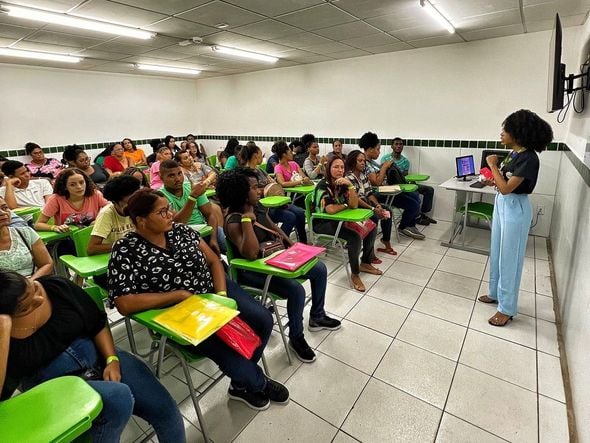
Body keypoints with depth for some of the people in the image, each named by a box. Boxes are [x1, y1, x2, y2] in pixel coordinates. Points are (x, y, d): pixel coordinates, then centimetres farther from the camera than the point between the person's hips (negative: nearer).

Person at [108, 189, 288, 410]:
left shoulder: (180, 230, -1)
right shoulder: (126, 251, -13)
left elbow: (214, 261, 4)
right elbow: (124, 304, -20)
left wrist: (222, 295, -12)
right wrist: (179, 294, -20)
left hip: (214, 288, 5)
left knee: (263, 319, -10)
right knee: (227, 347, -24)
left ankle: (242, 383, 16)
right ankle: (258, 384, 12)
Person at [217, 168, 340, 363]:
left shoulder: (257, 207, 3)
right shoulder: (233, 222, -22)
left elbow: (275, 229, 16)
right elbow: (251, 254, -37)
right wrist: (247, 219, -34)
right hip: (253, 271, -9)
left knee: (320, 269, 5)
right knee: (296, 290, -28)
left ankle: (317, 317, 25)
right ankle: (296, 338, 0)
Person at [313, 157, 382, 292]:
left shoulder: (342, 184, 0)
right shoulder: (323, 185, -19)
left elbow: (354, 205, -9)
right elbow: (330, 209, -30)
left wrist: (350, 185, -22)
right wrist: (346, 205, -11)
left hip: (338, 220, 8)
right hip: (322, 223, -8)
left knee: (371, 228, 1)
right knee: (355, 237, -27)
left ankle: (365, 263, 17)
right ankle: (355, 274, -9)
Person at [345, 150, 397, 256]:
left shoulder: (363, 174, 10)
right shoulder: (348, 177, -16)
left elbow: (369, 193, 7)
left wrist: (378, 205, -10)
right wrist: (373, 208, -25)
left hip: (365, 203, 9)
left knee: (387, 209, -1)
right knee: (373, 216, -28)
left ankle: (386, 242, 8)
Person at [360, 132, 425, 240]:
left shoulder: (371, 161, 9)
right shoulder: (365, 164, -22)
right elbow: (377, 182, -28)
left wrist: (384, 166, -1)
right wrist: (385, 167, -19)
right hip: (380, 195, -10)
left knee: (415, 196, 13)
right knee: (413, 204, -9)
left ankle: (410, 225, 19)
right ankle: (403, 227, 15)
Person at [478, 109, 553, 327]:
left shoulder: (529, 158, -21)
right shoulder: (514, 153, 6)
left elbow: (506, 188, -25)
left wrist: (493, 165, -16)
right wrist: (492, 181, -3)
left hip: (515, 209, -9)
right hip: (502, 205, 9)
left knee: (509, 258, 1)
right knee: (496, 252, 18)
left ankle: (507, 308, 15)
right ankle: (496, 293, 36)